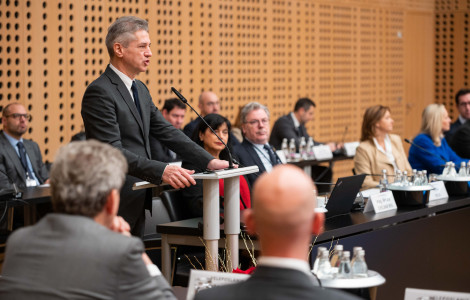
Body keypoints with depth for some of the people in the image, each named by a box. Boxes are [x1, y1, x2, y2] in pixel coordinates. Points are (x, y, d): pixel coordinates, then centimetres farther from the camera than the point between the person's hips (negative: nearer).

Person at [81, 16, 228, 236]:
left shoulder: (140, 89, 15)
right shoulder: (100, 92, -15)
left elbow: (166, 132, 14)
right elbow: (113, 151, -24)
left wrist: (208, 161, 2)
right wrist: (161, 171, -33)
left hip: (137, 202, 9)